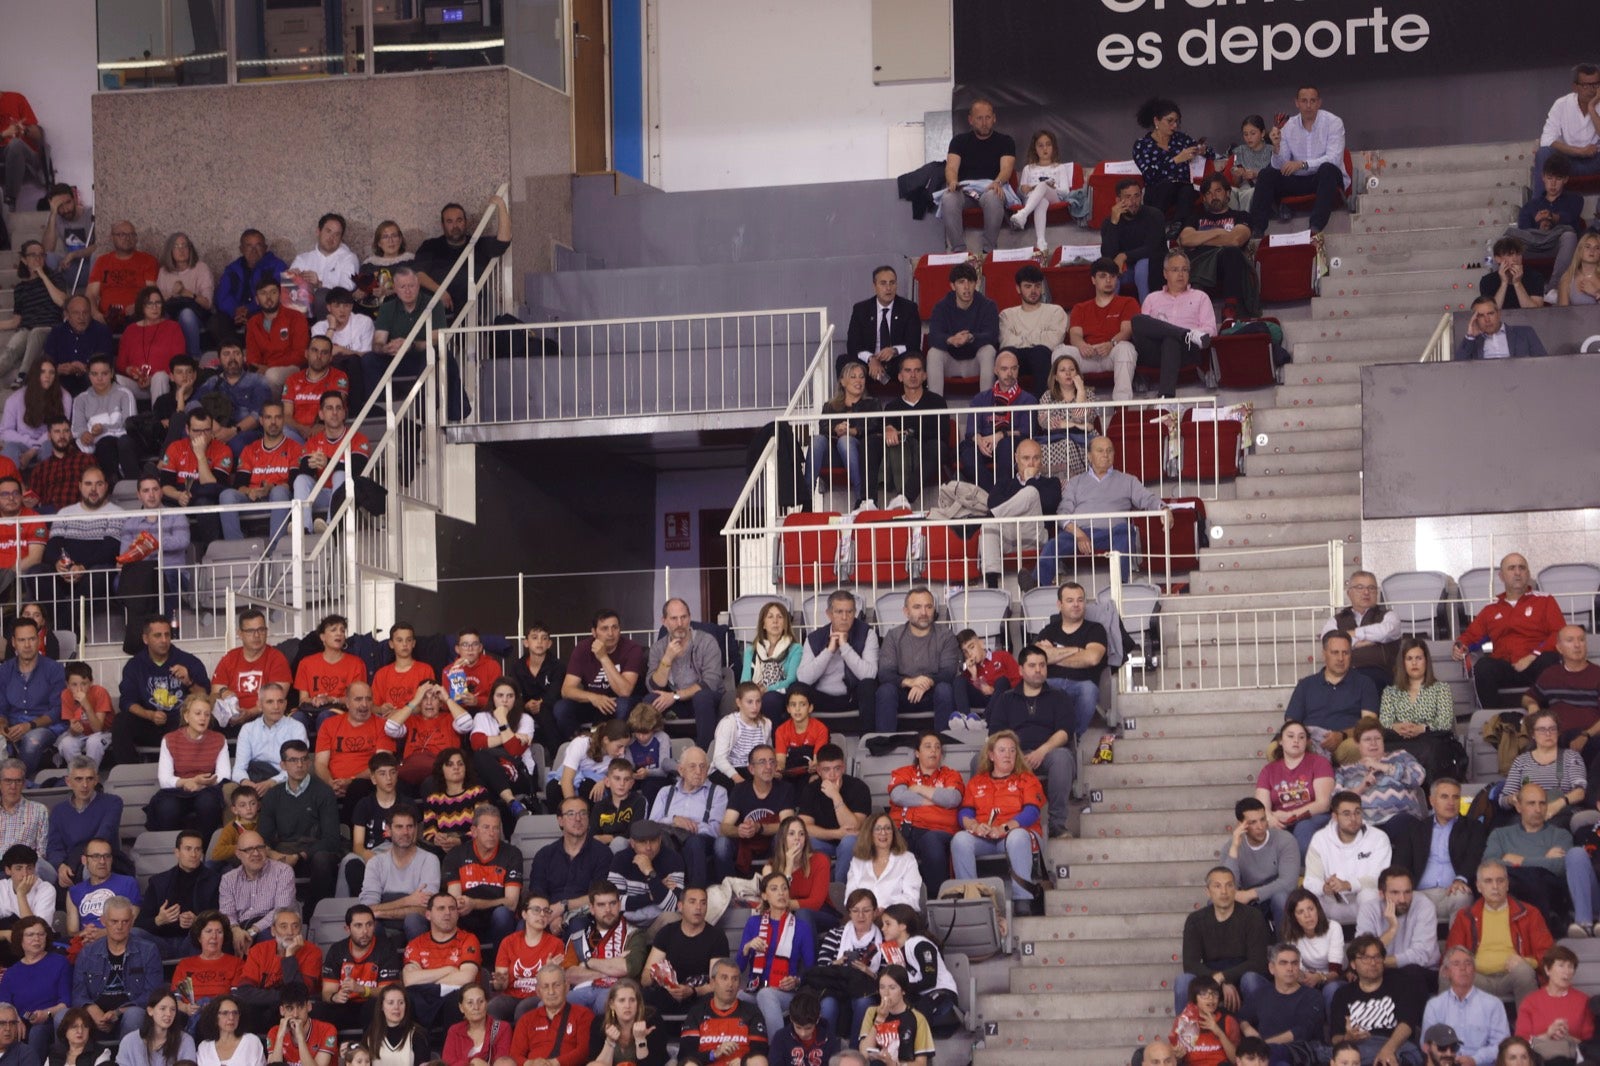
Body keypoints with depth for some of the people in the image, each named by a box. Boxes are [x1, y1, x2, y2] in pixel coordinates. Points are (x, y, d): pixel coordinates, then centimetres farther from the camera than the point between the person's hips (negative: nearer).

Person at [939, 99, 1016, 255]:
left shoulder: (1005, 141, 15)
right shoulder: (960, 141, 18)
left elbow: (1006, 168, -2)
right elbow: (951, 167, 3)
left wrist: (997, 182, -27)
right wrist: (952, 182, -23)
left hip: (992, 188, -1)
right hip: (965, 188, 1)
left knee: (992, 197, -40)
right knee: (949, 198, -35)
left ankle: (988, 249, -33)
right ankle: (958, 249, -33)